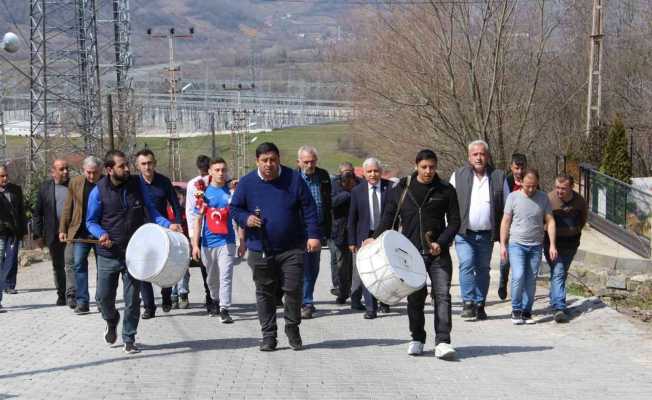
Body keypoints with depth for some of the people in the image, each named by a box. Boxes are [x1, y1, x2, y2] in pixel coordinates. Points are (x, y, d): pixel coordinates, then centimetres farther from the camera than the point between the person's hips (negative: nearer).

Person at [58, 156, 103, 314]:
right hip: (80, 232, 2)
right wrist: (62, 229, 4)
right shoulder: (75, 183, 4)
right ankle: (82, 302, -1)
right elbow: (68, 207, 8)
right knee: (79, 264, -5)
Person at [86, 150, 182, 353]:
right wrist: (101, 234, -20)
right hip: (108, 254, -1)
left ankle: (129, 339, 17)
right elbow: (91, 221, 1)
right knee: (103, 296, 5)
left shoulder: (137, 184, -1)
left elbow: (150, 211, 8)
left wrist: (168, 224, -9)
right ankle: (112, 321, 38)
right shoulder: (99, 191, -7)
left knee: (132, 298, 2)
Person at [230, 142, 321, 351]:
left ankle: (292, 329, 16)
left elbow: (309, 209, 1)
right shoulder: (247, 182, 0)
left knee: (293, 289, -4)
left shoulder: (294, 179, -1)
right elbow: (234, 208, 9)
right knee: (265, 293, 6)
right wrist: (246, 218, -12)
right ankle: (268, 335, 16)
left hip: (291, 249, -1)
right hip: (260, 250, 1)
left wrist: (314, 235, -8)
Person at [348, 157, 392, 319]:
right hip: (365, 237, 0)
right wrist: (352, 241, 2)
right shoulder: (357, 191, 2)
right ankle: (370, 307, -2)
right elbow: (352, 218, 5)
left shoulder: (390, 188, -1)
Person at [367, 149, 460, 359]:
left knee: (442, 294, -11)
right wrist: (376, 238, -6)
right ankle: (417, 339, 24)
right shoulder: (401, 190, 5)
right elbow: (388, 217, 10)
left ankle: (443, 342, -13)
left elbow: (454, 222, 4)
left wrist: (440, 243, -11)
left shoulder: (445, 190, 3)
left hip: (438, 253, -1)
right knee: (415, 297, 8)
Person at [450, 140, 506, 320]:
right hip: (464, 233, -1)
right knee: (466, 265, -16)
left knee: (483, 269, 8)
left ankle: (480, 305, 16)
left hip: (487, 235, 2)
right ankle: (468, 303, -14)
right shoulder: (458, 176, 5)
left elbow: (506, 207, 10)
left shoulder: (499, 177, 6)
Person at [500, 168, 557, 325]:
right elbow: (505, 222, 2)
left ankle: (527, 312, 14)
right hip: (516, 244, -2)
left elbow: (550, 221, 5)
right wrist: (503, 245, -2)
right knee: (518, 277, -15)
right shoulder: (513, 197, -1)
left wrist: (552, 245, -2)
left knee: (531, 280, 4)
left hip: (536, 246, 2)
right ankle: (516, 310, 0)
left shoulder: (543, 198, 4)